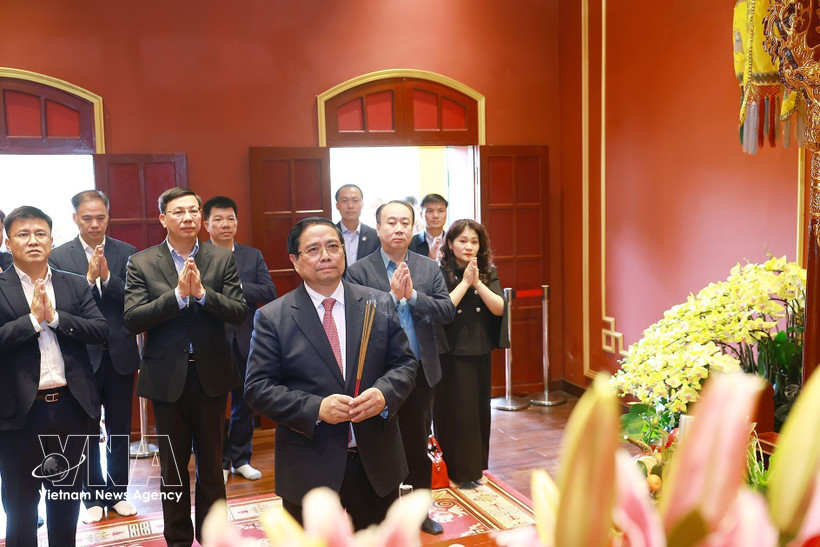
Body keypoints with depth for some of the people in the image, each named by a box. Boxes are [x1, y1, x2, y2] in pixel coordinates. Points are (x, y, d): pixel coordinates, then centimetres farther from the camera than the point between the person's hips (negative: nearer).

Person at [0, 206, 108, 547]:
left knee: (67, 499, 17)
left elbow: (100, 330, -5)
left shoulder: (75, 286, 6)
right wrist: (33, 319, -18)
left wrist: (55, 317, -15)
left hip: (71, 406, 3)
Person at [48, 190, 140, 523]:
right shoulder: (58, 257, -3)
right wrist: (89, 278, -21)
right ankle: (93, 496, 26)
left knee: (119, 428, 12)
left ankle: (117, 492, 27)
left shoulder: (127, 253, 1)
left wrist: (107, 276, -22)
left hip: (120, 354, 1)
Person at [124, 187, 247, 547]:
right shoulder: (141, 263, -2)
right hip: (167, 377, 0)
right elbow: (132, 319, -12)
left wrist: (202, 292, -21)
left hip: (211, 374, 1)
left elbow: (239, 313, -7)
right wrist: (178, 294, -21)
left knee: (211, 463, 13)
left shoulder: (222, 259, 0)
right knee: (173, 467, 13)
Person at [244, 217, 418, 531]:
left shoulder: (381, 305, 3)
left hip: (377, 465, 3)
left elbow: (405, 362, 5)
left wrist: (385, 393, -17)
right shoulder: (272, 317, -4)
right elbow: (258, 387, -8)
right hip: (309, 469, -2)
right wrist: (316, 408, -21)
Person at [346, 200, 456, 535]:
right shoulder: (359, 271, -7)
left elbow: (447, 311, -5)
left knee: (419, 446, 15)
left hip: (420, 372, 3)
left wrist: (413, 295, -18)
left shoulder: (429, 268, 3)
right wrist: (392, 296, -24)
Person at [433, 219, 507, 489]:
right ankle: (457, 469, 16)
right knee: (453, 410, 2)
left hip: (480, 352, 4)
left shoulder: (489, 273, 4)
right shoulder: (440, 274, -8)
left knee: (479, 408, 12)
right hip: (451, 354, -4)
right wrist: (465, 282, -18)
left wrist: (477, 282, -17)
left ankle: (475, 466, 28)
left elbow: (499, 308, -7)